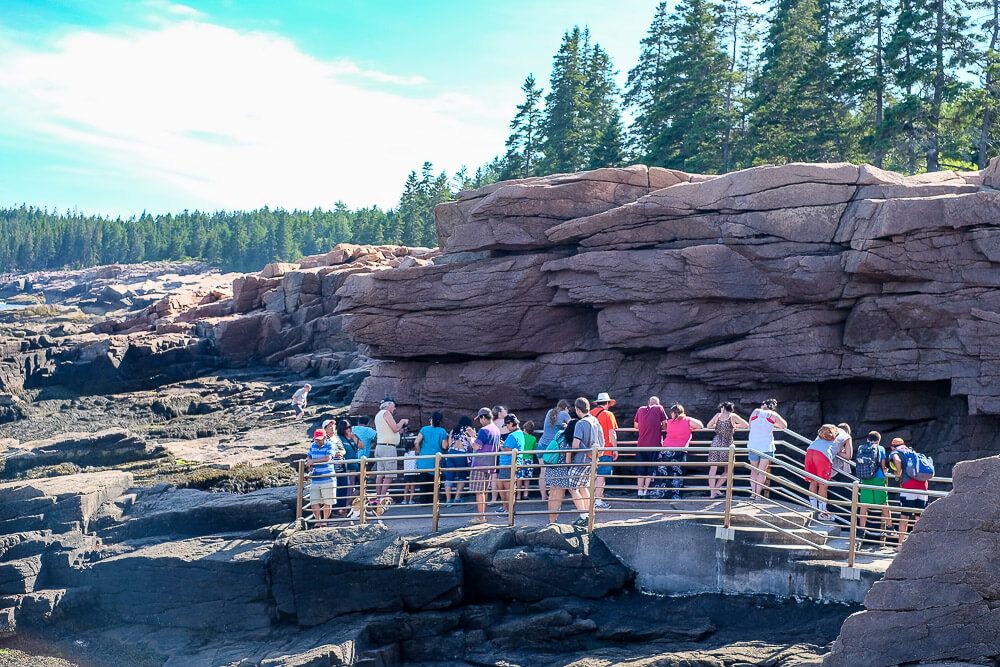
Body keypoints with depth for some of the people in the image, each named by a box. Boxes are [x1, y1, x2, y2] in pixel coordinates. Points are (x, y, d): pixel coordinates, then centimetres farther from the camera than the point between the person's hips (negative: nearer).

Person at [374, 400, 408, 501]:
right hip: (388, 447, -10)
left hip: (379, 446, 10)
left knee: (380, 474, 7)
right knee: (389, 475, -10)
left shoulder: (379, 414, 23)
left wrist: (400, 428, 20)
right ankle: (383, 497, -15)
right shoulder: (386, 413, -7)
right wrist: (402, 421, 2)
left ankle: (378, 497, 5)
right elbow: (395, 428, -14)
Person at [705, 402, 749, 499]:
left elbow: (708, 426, 15)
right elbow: (746, 425, 5)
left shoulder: (718, 415, 6)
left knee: (713, 468, 7)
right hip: (726, 445, -3)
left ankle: (712, 492, 5)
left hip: (716, 443, 3)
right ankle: (716, 488, 8)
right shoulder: (733, 416, 0)